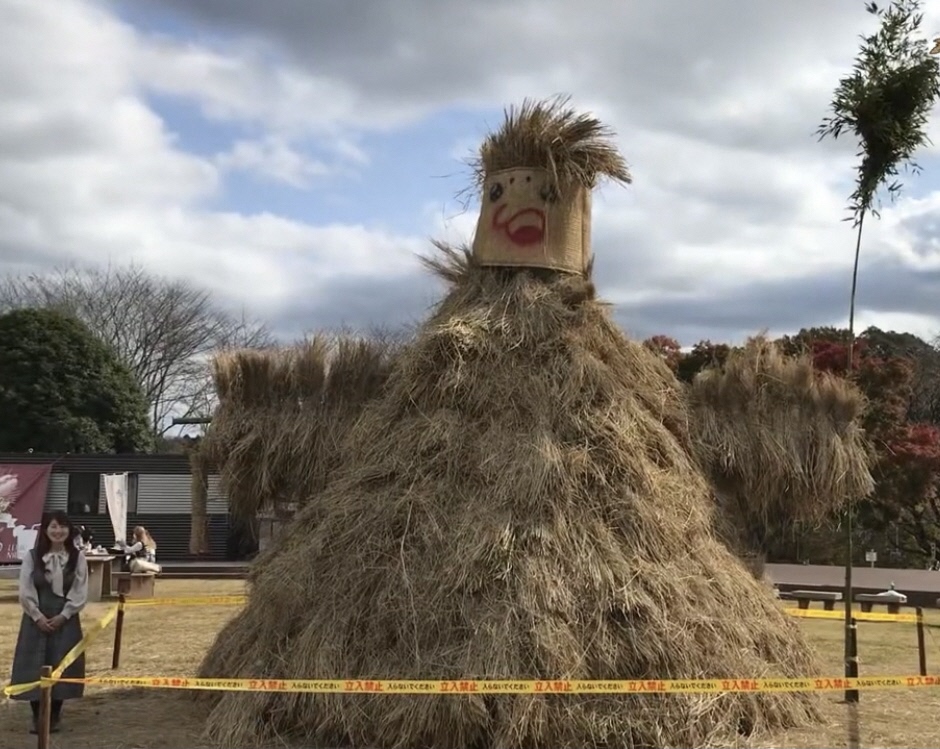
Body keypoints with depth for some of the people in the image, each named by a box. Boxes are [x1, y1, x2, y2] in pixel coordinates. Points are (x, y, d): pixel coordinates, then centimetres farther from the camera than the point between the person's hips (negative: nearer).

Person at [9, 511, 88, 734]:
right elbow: (25, 591, -4)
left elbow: (80, 592, -3)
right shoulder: (32, 556, -2)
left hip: (65, 620, 0)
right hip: (36, 619, 0)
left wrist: (63, 616, -11)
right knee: (35, 667, -1)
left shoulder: (77, 557, -1)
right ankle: (37, 717, 10)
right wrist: (38, 616, -12)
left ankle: (54, 716, 16)